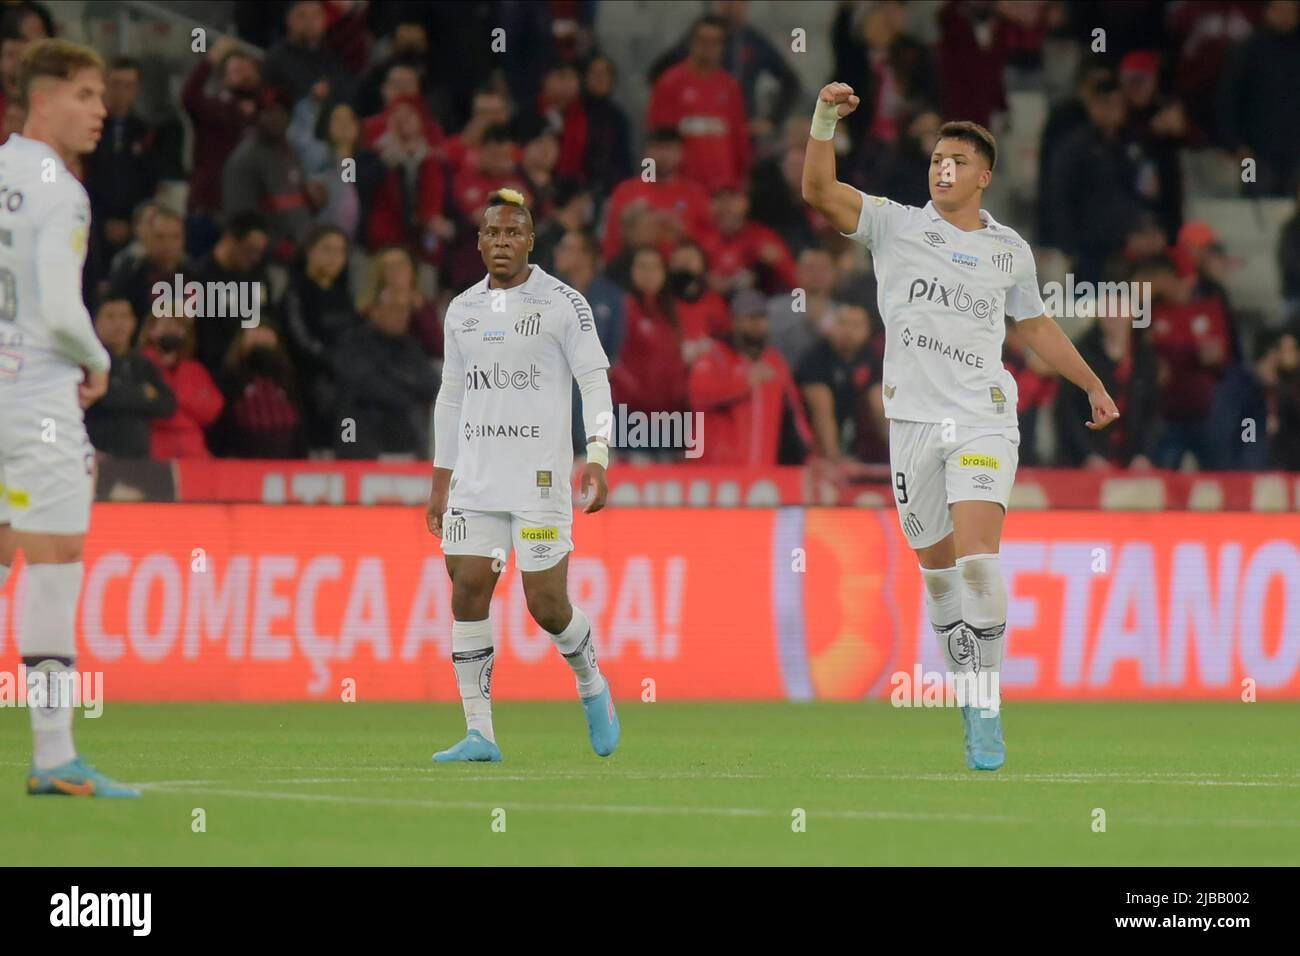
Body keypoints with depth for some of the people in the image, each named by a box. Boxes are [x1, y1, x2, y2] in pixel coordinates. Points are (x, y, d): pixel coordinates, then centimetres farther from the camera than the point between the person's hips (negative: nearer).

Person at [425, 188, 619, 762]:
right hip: (475, 478, 5)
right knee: (467, 594, -5)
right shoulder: (462, 310, 13)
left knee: (546, 604, -6)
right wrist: (440, 481, 18)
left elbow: (595, 382, -6)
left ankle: (592, 685, 24)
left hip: (540, 478, -5)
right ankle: (479, 734, -1)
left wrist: (597, 457, -19)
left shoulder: (562, 303, -3)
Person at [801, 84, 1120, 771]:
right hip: (914, 422, 1)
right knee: (937, 567, 3)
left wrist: (1093, 384, 28)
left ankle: (987, 708, -17)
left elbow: (1035, 325, 28)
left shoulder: (1009, 250, 12)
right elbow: (819, 191, -8)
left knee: (976, 554, -18)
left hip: (984, 421, -1)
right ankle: (970, 696, 17)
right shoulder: (894, 225, 5)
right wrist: (826, 118, -21)